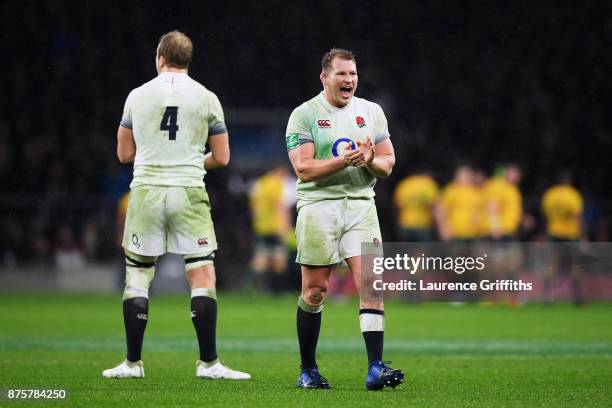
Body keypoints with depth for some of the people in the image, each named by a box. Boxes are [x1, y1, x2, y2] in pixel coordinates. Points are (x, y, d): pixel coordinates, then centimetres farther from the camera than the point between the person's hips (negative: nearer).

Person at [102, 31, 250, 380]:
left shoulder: (138, 95, 4)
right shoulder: (206, 98, 2)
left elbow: (125, 153, 12)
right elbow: (221, 158, 5)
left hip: (146, 191, 1)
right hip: (189, 193, -1)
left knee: (138, 276, 8)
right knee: (203, 277, 2)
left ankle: (133, 362, 8)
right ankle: (208, 363, -2)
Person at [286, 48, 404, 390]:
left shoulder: (371, 112, 12)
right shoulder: (304, 115, -1)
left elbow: (388, 164, 11)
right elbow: (303, 168, -10)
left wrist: (371, 161, -11)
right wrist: (344, 160, -21)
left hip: (360, 206, 3)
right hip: (318, 205, -3)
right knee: (314, 291, 3)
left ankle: (375, 368, -15)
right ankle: (308, 370, 16)